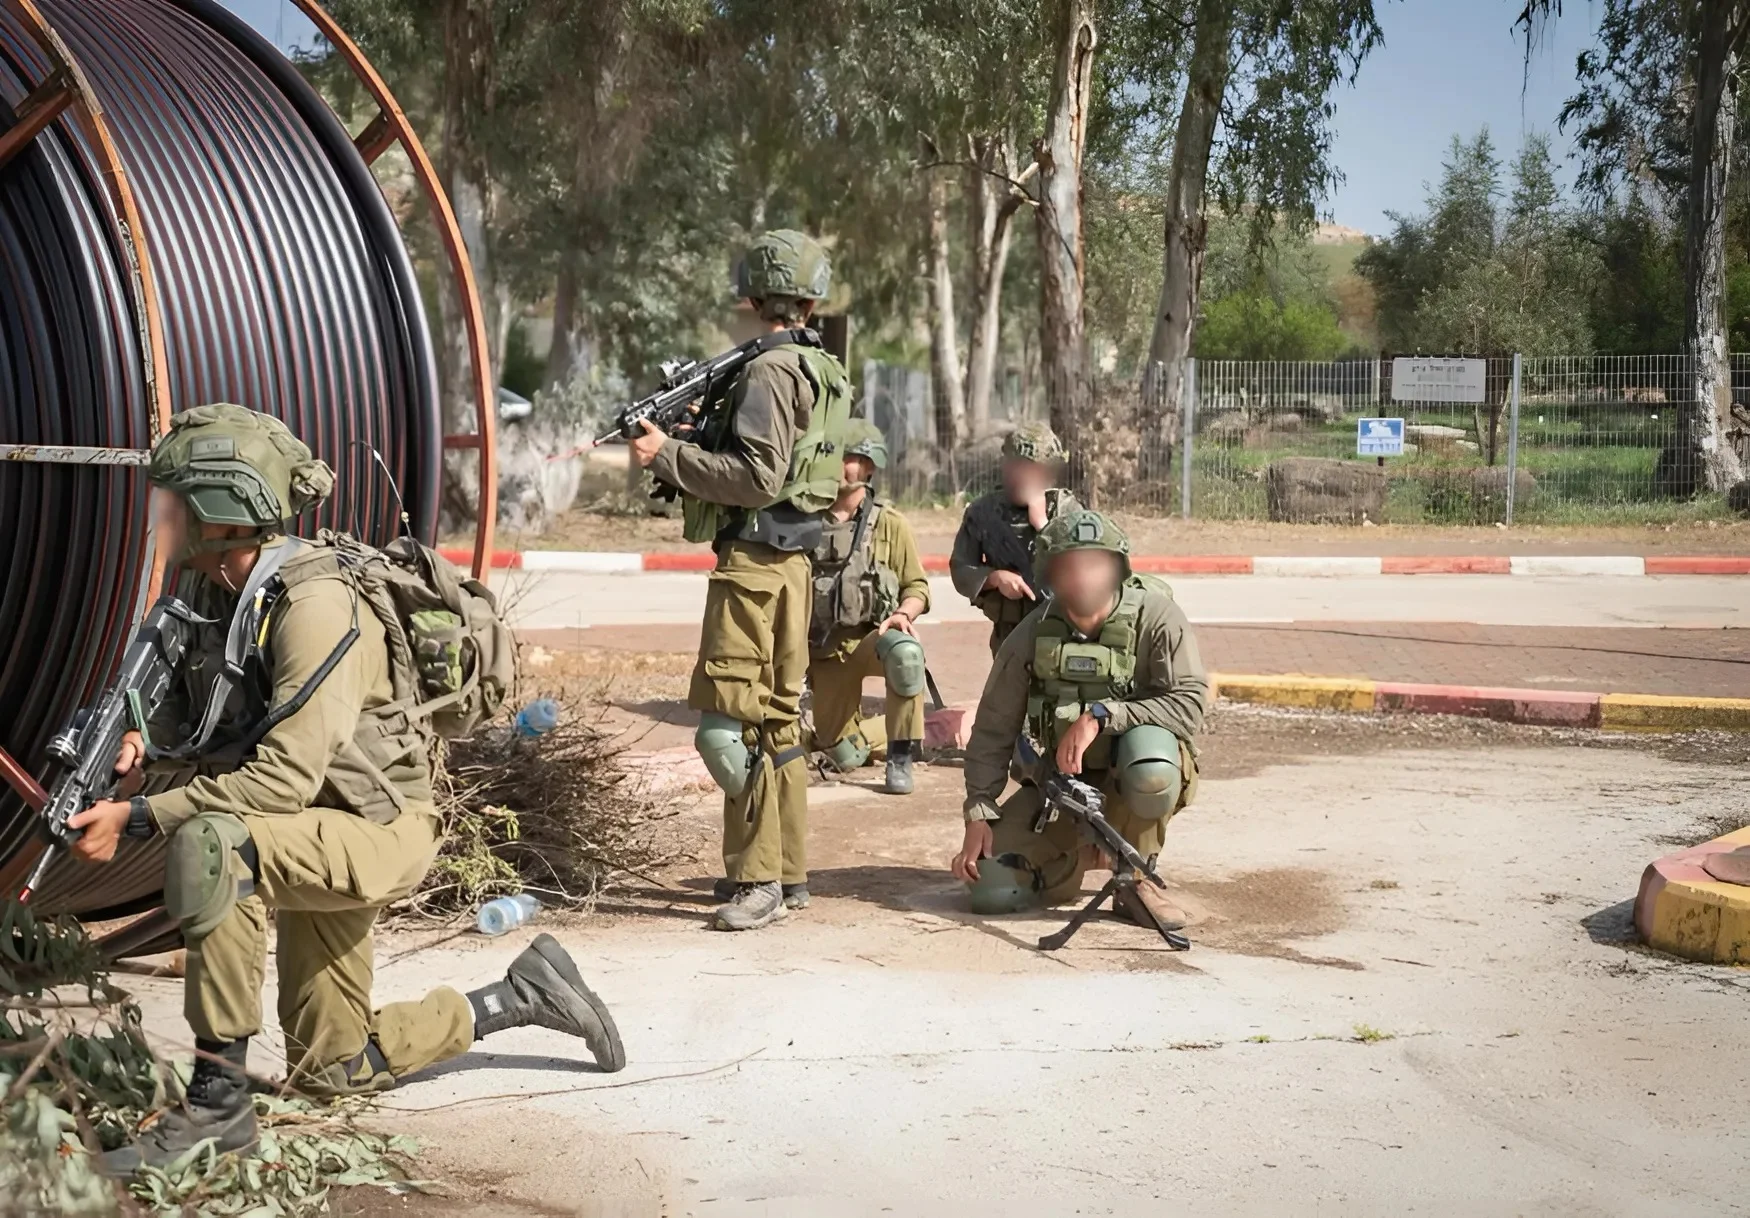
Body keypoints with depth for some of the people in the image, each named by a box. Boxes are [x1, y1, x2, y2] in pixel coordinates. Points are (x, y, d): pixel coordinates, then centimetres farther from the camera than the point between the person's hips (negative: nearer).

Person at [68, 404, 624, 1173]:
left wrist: (138, 817, -32)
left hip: (378, 831, -9)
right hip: (314, 838, 9)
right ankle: (520, 998, 30)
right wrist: (142, 740, -12)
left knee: (205, 846, -36)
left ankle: (217, 1101, -27)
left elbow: (285, 779, -31)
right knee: (330, 1069, 16)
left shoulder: (312, 605, -26)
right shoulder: (213, 591, 0)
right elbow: (196, 705, 12)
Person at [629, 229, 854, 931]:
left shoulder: (770, 372, -14)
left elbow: (758, 478, -22)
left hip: (753, 560, -10)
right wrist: (700, 434, 15)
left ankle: (758, 883, -8)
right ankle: (789, 872, 21)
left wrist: (669, 455, -17)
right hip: (790, 560, 10)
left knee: (730, 725, -8)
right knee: (776, 717, 15)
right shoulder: (821, 372, 15)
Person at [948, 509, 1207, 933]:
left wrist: (1100, 716, -32)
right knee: (992, 889, -16)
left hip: (1141, 780, -3)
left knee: (1147, 754, -41)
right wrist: (978, 815, -7)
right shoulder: (1032, 635, -6)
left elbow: (1190, 704, -24)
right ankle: (1077, 856, 17)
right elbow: (993, 731, 1)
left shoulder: (1155, 615, -15)